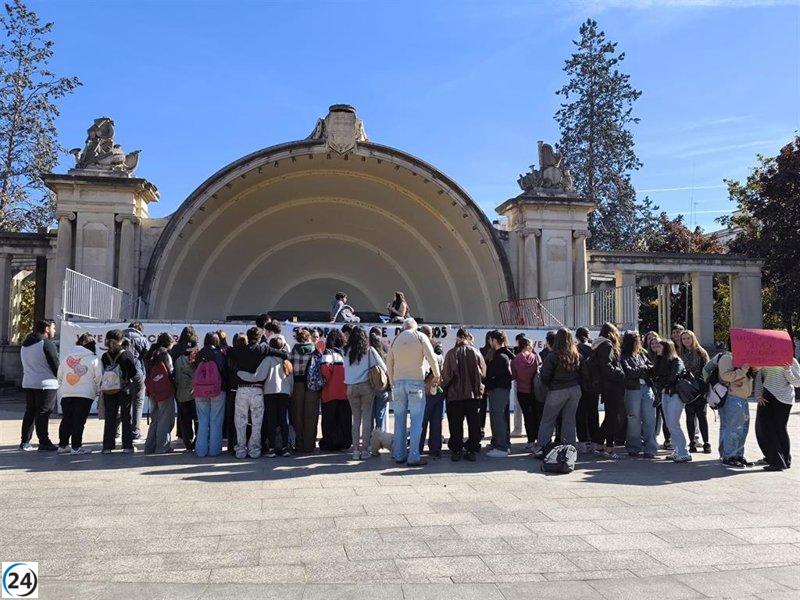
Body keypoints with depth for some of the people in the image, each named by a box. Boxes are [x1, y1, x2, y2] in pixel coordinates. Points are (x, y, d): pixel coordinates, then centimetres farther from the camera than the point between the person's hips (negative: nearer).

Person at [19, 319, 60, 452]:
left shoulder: (25, 345, 13)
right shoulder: (47, 344, -14)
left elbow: (26, 366, 17)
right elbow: (56, 365, -13)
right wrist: (61, 378, 1)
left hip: (28, 383, 8)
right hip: (46, 384, -8)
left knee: (29, 412, 14)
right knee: (43, 413, -5)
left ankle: (25, 442, 17)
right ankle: (44, 443, -2)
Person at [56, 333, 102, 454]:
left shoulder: (67, 356, 10)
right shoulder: (94, 359, -4)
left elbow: (59, 375, 13)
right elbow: (98, 377, -4)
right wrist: (98, 391, 9)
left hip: (66, 394, 5)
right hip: (85, 394, -5)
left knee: (66, 420, 13)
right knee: (79, 421, 0)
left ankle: (63, 445, 19)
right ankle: (76, 447, 2)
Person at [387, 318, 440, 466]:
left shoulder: (396, 339, 9)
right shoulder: (420, 337, -1)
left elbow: (389, 362, 13)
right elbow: (432, 357, -9)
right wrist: (436, 375, 4)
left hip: (398, 382, 4)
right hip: (416, 382, -4)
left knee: (399, 419, 10)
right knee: (416, 419, -1)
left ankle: (399, 455, 13)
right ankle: (414, 456, -4)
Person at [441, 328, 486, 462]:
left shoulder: (451, 353, -10)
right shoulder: (475, 352, -4)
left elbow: (446, 374, -8)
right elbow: (483, 373, -1)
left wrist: (444, 387, 10)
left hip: (455, 394, -2)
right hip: (473, 394, 2)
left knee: (456, 424, 6)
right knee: (473, 424, 10)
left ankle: (456, 451, 8)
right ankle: (472, 450, 12)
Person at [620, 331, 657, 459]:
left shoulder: (641, 354, 17)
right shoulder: (623, 357, -1)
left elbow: (652, 367, 11)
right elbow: (629, 372, -12)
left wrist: (638, 370, -8)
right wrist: (644, 369, 0)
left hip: (647, 388, 5)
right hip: (633, 390, -5)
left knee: (649, 419, -1)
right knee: (634, 419, 2)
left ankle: (649, 448, 3)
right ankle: (634, 448, 12)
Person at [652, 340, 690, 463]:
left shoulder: (676, 361, -7)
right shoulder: (660, 362, 15)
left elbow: (672, 377, -15)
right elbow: (655, 377, 12)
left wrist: (660, 383, -3)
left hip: (675, 394, -8)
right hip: (665, 394, 8)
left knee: (673, 424, -11)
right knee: (669, 424, 7)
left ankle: (684, 453, -6)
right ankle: (677, 451, 13)